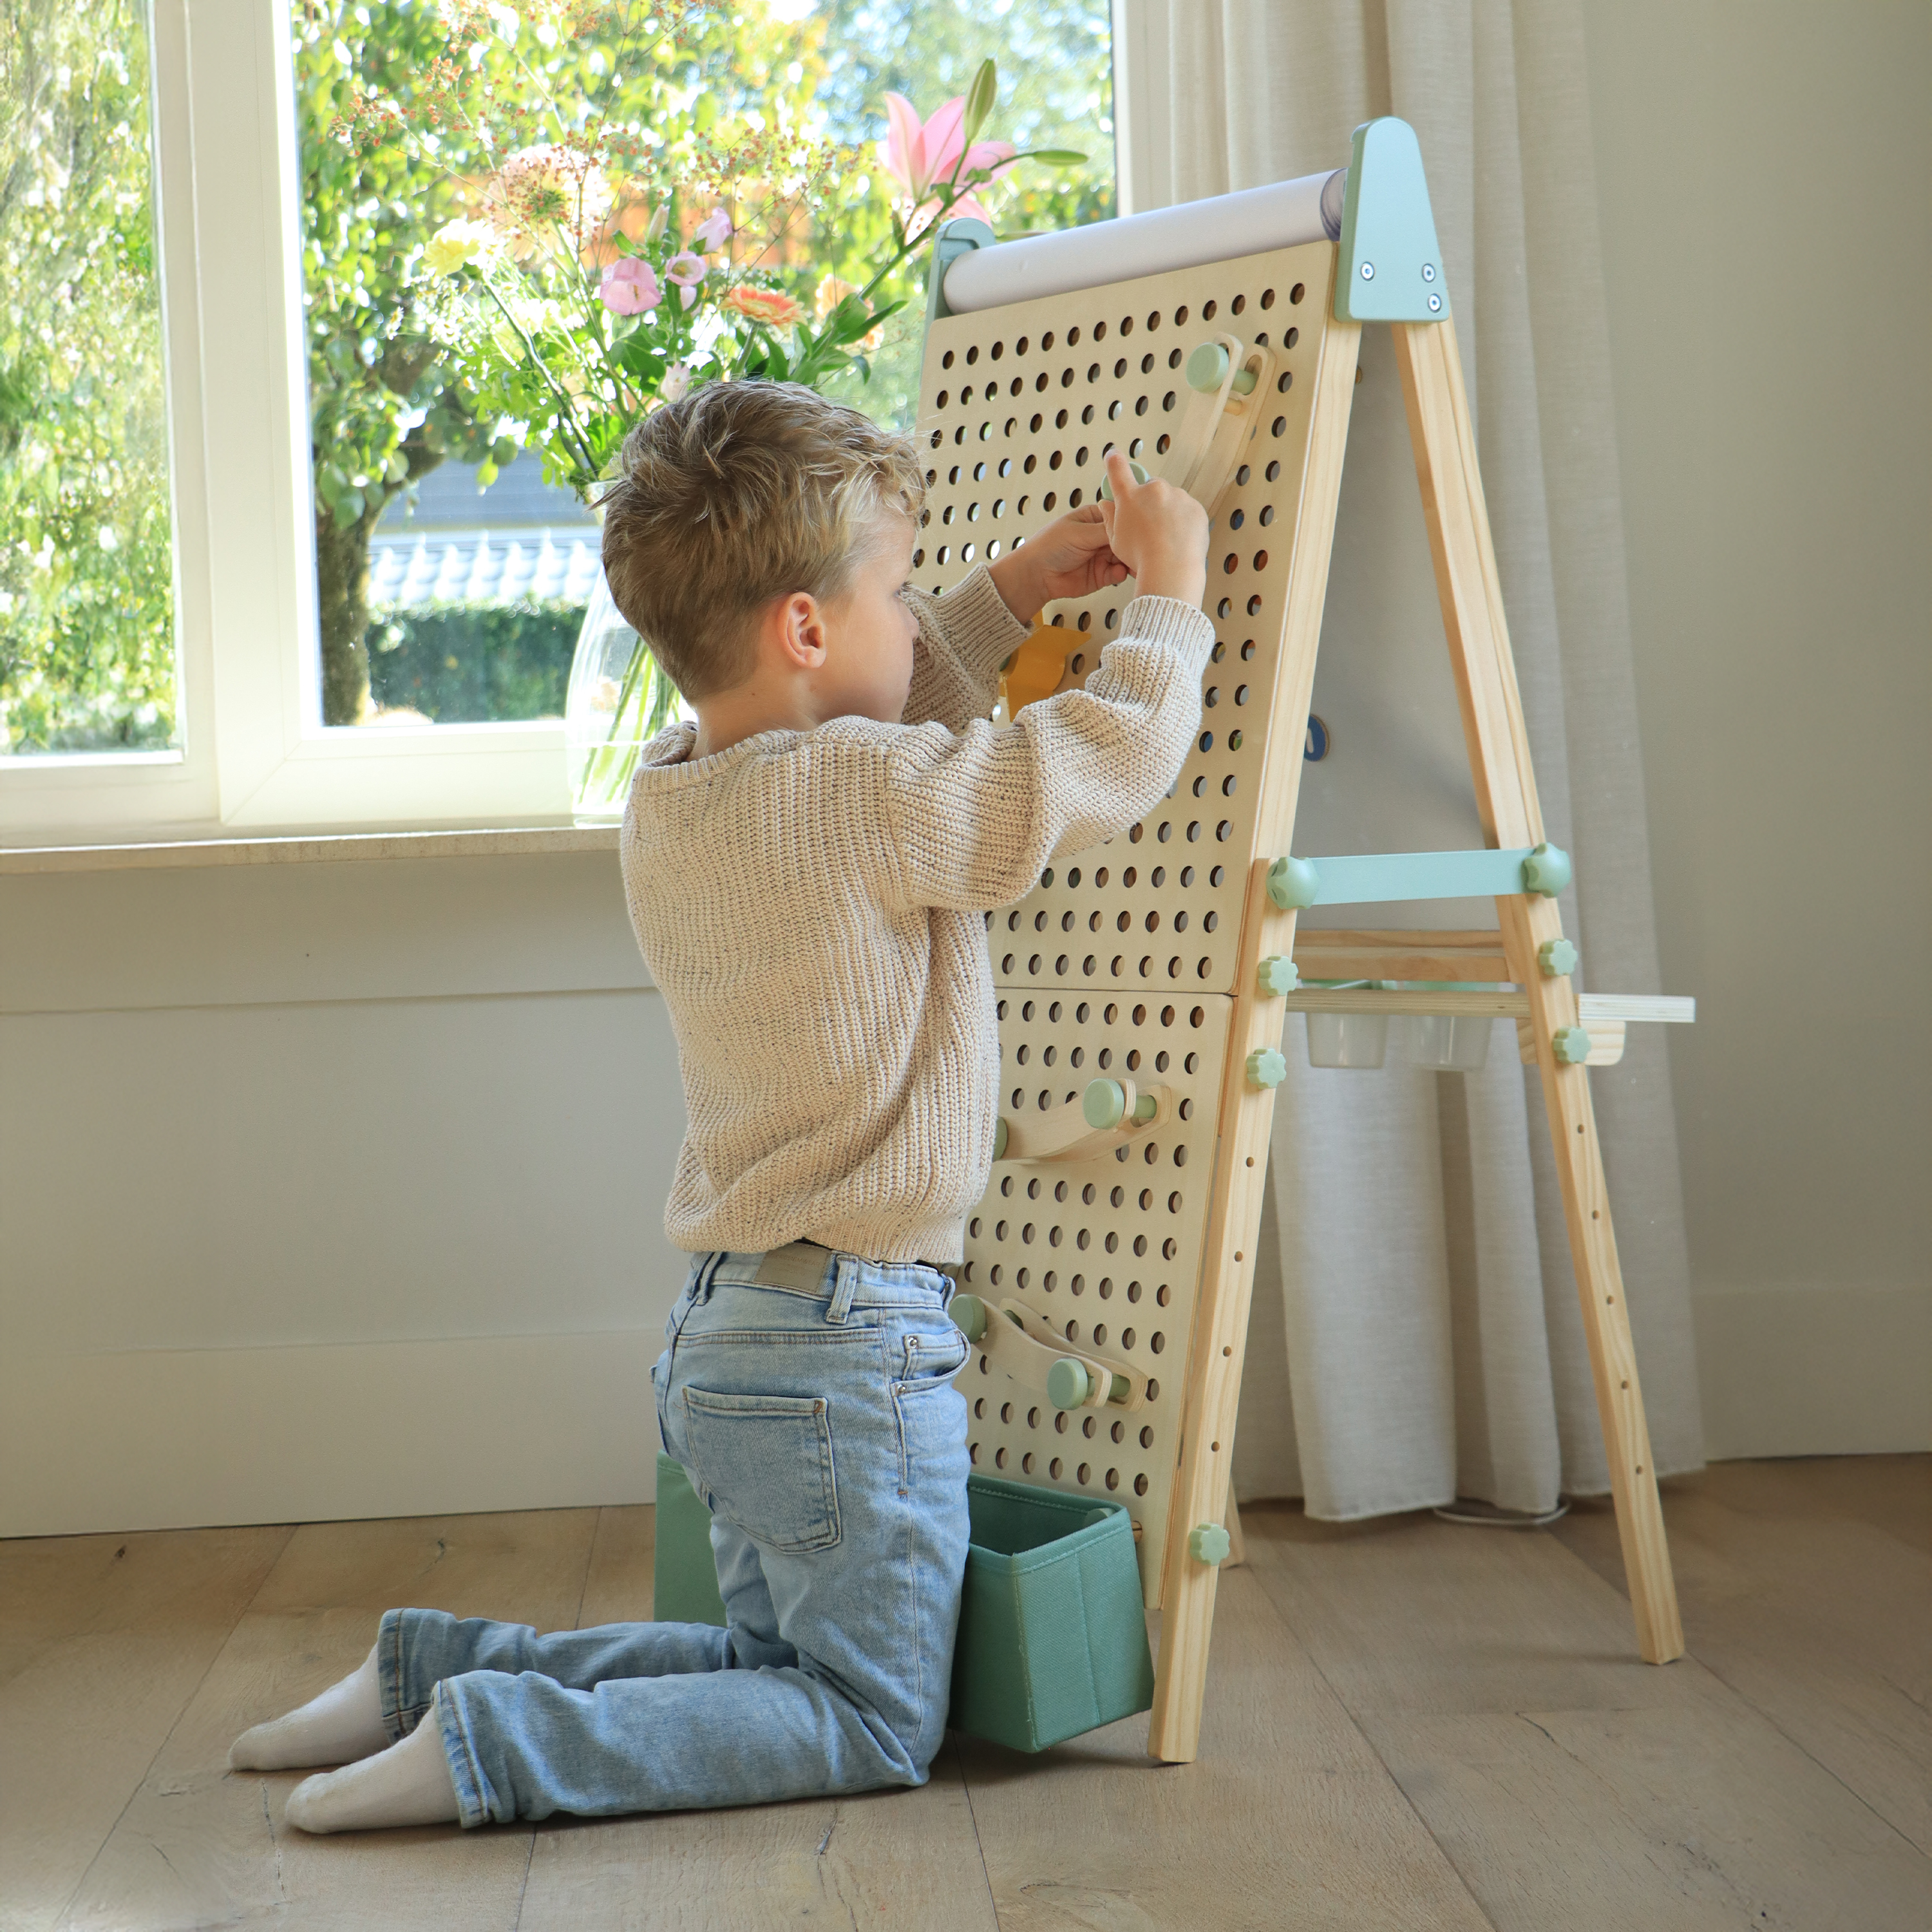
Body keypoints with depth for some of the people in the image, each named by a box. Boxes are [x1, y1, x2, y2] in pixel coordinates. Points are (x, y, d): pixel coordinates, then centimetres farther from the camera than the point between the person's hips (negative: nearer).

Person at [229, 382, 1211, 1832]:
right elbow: (1111, 757, -18)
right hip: (849, 1347, -9)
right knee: (875, 1726, 5)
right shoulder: (865, 798, -20)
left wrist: (1010, 596, 20)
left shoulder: (673, 800, 6)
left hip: (727, 1335, 9)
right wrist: (1170, 598, -1)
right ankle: (490, 1744, -8)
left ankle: (438, 1666, 17)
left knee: (782, 1660, 25)